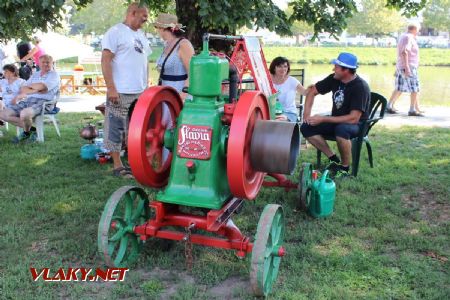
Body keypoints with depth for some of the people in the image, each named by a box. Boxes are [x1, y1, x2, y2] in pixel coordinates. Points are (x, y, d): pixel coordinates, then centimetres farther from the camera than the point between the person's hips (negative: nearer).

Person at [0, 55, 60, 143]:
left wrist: (30, 86, 5)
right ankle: (31, 129, 2)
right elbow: (23, 89, 11)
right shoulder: (35, 75, 22)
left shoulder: (54, 75, 2)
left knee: (24, 114, -37)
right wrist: (34, 90, -10)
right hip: (27, 101, 8)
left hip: (43, 102, -8)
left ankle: (26, 132, -3)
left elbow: (41, 87, -16)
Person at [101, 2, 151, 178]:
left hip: (140, 92, 8)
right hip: (120, 92, -8)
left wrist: (145, 86, 17)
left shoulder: (141, 35, 18)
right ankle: (117, 165, 7)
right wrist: (111, 88, -18)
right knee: (116, 128, 0)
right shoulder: (116, 32, -6)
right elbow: (105, 61, -12)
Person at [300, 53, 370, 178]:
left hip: (356, 125, -7)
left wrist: (324, 119, -29)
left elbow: (354, 118, -30)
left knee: (341, 129, -41)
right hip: (336, 121, 7)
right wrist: (307, 114, -6)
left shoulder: (360, 87, -23)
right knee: (306, 128, -12)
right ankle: (333, 159, -1)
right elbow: (312, 91, 9)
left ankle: (345, 167, -17)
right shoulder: (334, 79, -4)